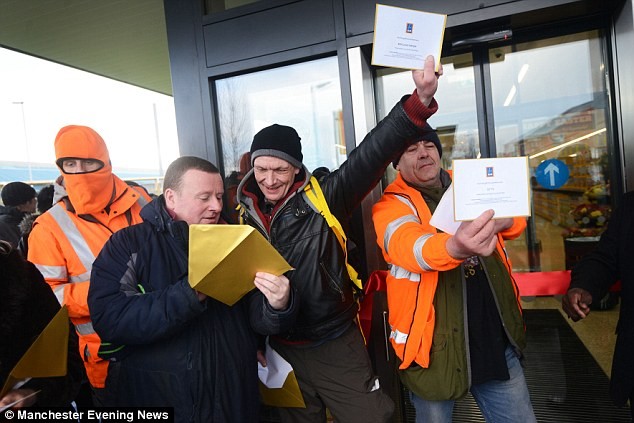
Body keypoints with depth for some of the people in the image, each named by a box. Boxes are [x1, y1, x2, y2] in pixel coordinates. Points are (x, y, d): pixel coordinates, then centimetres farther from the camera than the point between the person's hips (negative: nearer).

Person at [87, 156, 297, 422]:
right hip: (154, 400, -3)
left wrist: (277, 307, -23)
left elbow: (255, 317, -1)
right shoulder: (128, 245, -7)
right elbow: (109, 319, -20)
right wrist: (190, 294, -28)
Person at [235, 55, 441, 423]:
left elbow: (371, 154, -24)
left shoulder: (322, 198, -12)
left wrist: (420, 101, -35)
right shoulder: (243, 212, 0)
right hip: (279, 348, 4)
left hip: (336, 344, -3)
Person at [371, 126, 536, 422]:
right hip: (437, 347, -4)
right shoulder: (390, 206, -9)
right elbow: (408, 245, -29)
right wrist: (455, 247, -51)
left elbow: (516, 221, 0)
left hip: (496, 339, 4)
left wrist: (491, 221, -24)